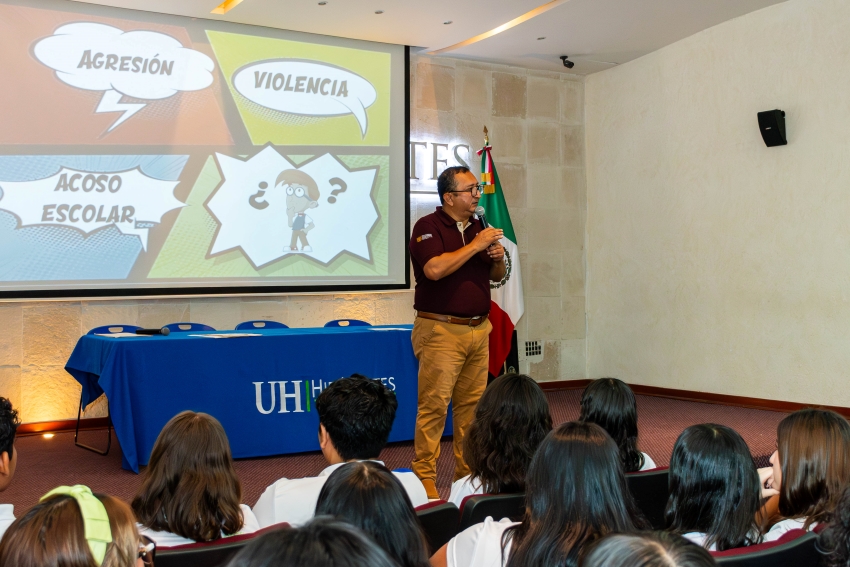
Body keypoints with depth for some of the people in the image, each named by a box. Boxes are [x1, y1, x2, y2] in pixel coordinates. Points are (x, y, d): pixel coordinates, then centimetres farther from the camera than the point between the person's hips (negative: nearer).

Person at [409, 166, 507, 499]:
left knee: (472, 404, 9)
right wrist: (476, 246, -16)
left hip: (478, 330, 7)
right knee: (434, 405, -7)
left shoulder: (478, 229, 16)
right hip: (441, 331, -7)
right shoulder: (428, 227, -6)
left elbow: (496, 276, 23)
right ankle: (424, 478, -1)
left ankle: (468, 471, 18)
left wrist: (498, 258, 0)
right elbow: (434, 269, -23)